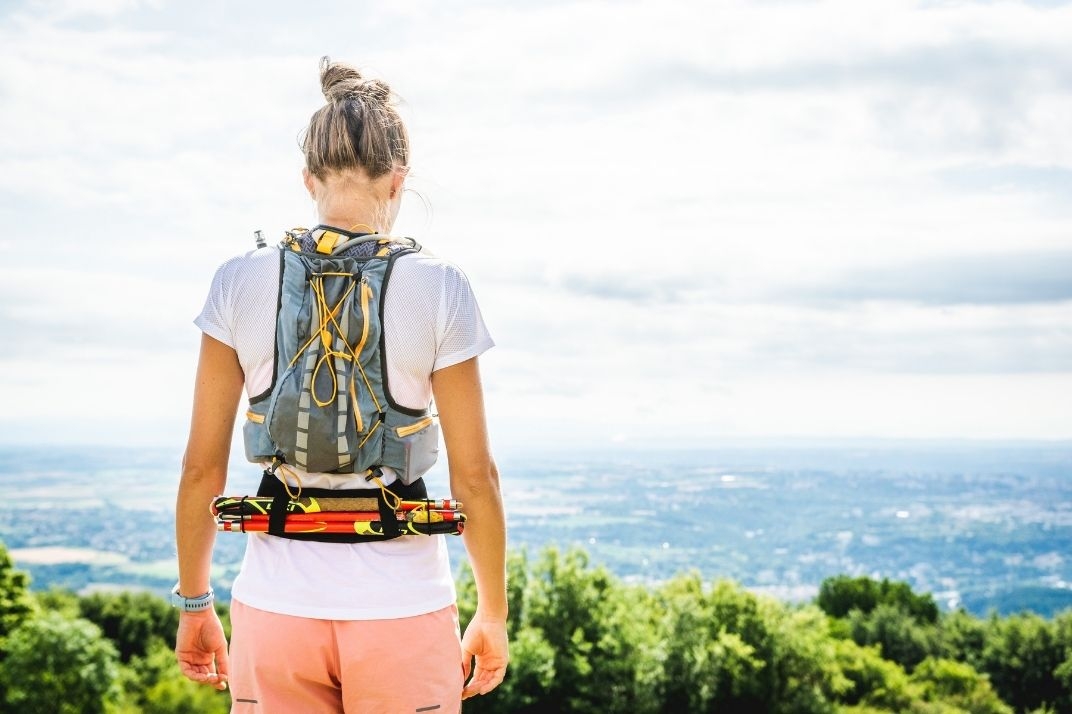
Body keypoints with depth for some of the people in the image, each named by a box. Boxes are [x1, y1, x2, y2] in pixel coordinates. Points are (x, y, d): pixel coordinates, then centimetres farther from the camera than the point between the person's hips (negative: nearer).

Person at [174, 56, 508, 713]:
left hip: (277, 606, 2)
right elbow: (474, 475, -5)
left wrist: (194, 602, 13)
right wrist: (494, 615, 7)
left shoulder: (241, 284, -1)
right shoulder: (439, 289, -6)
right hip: (400, 605, -2)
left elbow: (202, 467, 1)